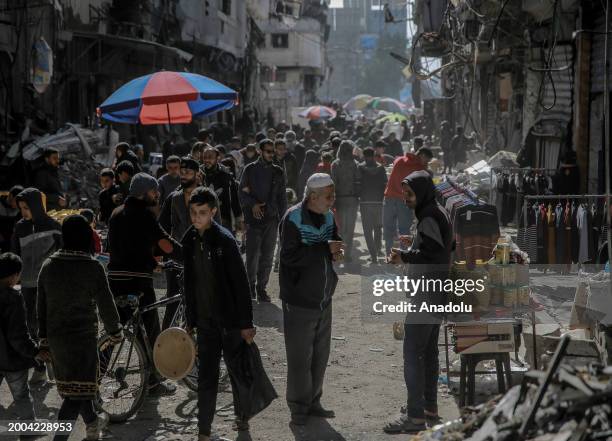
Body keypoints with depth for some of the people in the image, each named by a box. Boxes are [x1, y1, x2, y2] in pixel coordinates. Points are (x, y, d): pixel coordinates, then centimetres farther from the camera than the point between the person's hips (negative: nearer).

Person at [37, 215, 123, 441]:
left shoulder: (48, 266, 0)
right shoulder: (93, 267, -15)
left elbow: (41, 305, 6)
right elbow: (105, 304, -10)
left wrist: (44, 338, 16)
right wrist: (115, 331, 7)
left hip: (55, 337, 6)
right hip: (83, 336, -6)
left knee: (71, 382, 24)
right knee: (76, 394, -1)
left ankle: (92, 423, 44)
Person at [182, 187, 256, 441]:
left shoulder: (224, 240, -15)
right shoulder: (189, 240, 3)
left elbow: (241, 283, -14)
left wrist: (246, 323, -14)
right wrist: (190, 320, 13)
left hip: (230, 320, -4)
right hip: (205, 322, 4)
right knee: (206, 377, 4)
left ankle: (241, 417, 31)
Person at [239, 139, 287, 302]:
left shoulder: (278, 172, 10)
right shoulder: (250, 170, 2)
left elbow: (282, 198, 14)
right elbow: (243, 193, 3)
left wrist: (283, 219, 8)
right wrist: (252, 205, -15)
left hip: (271, 219, 3)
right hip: (253, 219, -2)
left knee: (267, 256, 2)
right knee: (252, 255, -3)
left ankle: (261, 288, 12)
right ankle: (251, 285, 15)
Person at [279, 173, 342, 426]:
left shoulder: (328, 216, 6)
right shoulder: (293, 218, -17)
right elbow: (289, 256, -25)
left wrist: (336, 252, -5)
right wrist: (325, 248, -26)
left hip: (323, 298, 7)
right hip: (299, 300, -7)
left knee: (320, 353, 14)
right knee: (300, 356, -1)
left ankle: (313, 402, 27)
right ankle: (299, 407, 10)